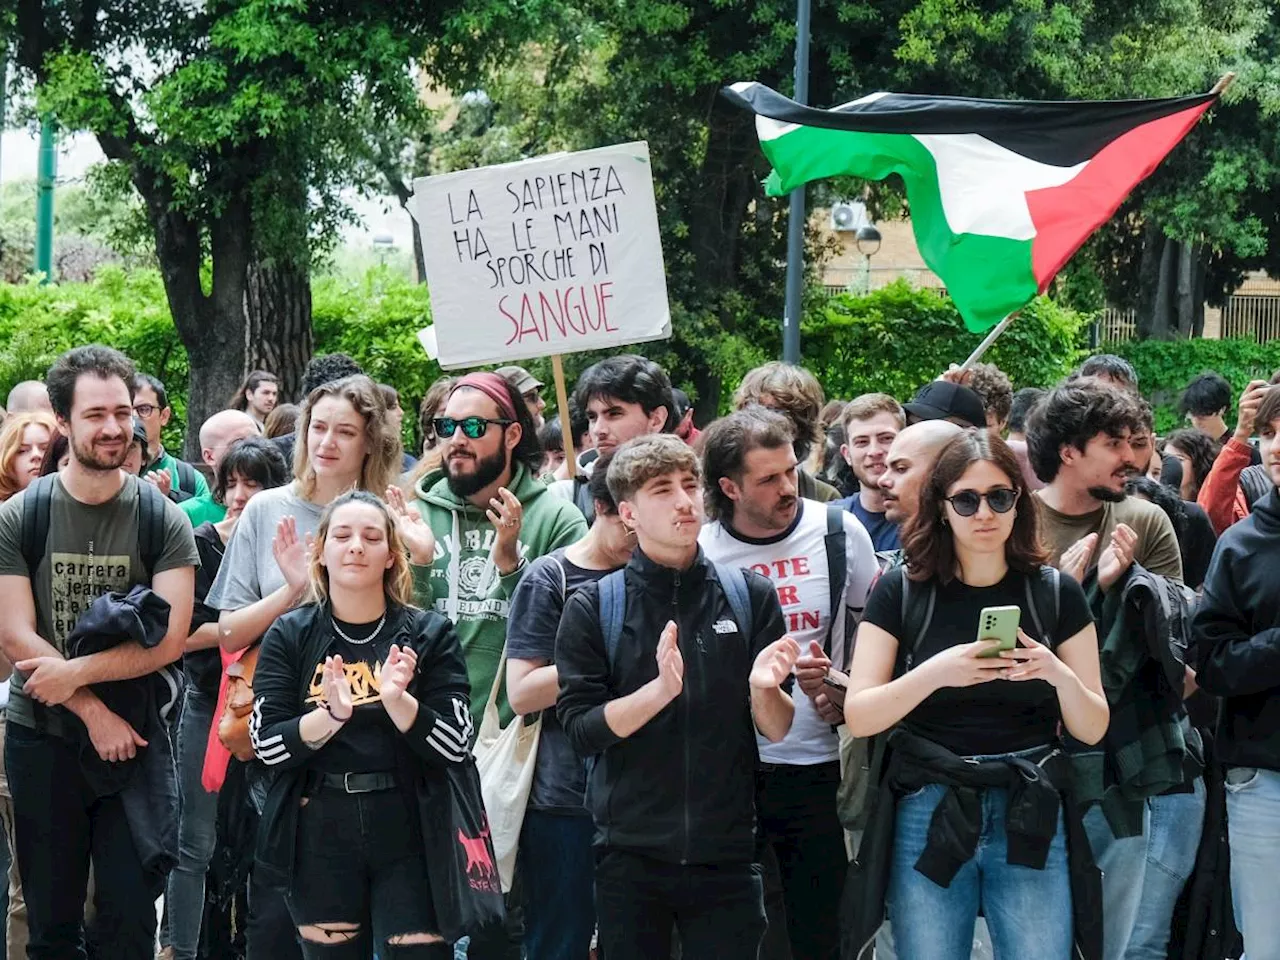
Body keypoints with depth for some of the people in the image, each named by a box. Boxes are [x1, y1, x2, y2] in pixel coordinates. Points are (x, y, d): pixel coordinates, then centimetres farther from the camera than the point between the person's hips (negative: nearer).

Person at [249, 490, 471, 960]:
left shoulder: (429, 634, 0)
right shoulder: (288, 636, 1)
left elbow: (453, 746, -6)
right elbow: (267, 745, -5)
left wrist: (397, 701, -23)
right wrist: (331, 714, -23)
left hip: (410, 835, -1)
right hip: (319, 841, 1)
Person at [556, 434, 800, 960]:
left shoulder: (750, 596, 3)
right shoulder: (592, 608, 0)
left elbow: (779, 730, 4)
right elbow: (581, 729, -8)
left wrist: (763, 689, -18)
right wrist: (662, 688, -22)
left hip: (725, 854, 1)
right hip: (629, 855, -1)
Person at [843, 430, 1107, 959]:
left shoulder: (1056, 593, 3)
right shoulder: (900, 592, 0)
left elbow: (1092, 729, 3)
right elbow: (858, 716, -6)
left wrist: (1059, 674, -18)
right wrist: (935, 672, -22)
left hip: (1030, 821, 1)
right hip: (929, 820, -1)